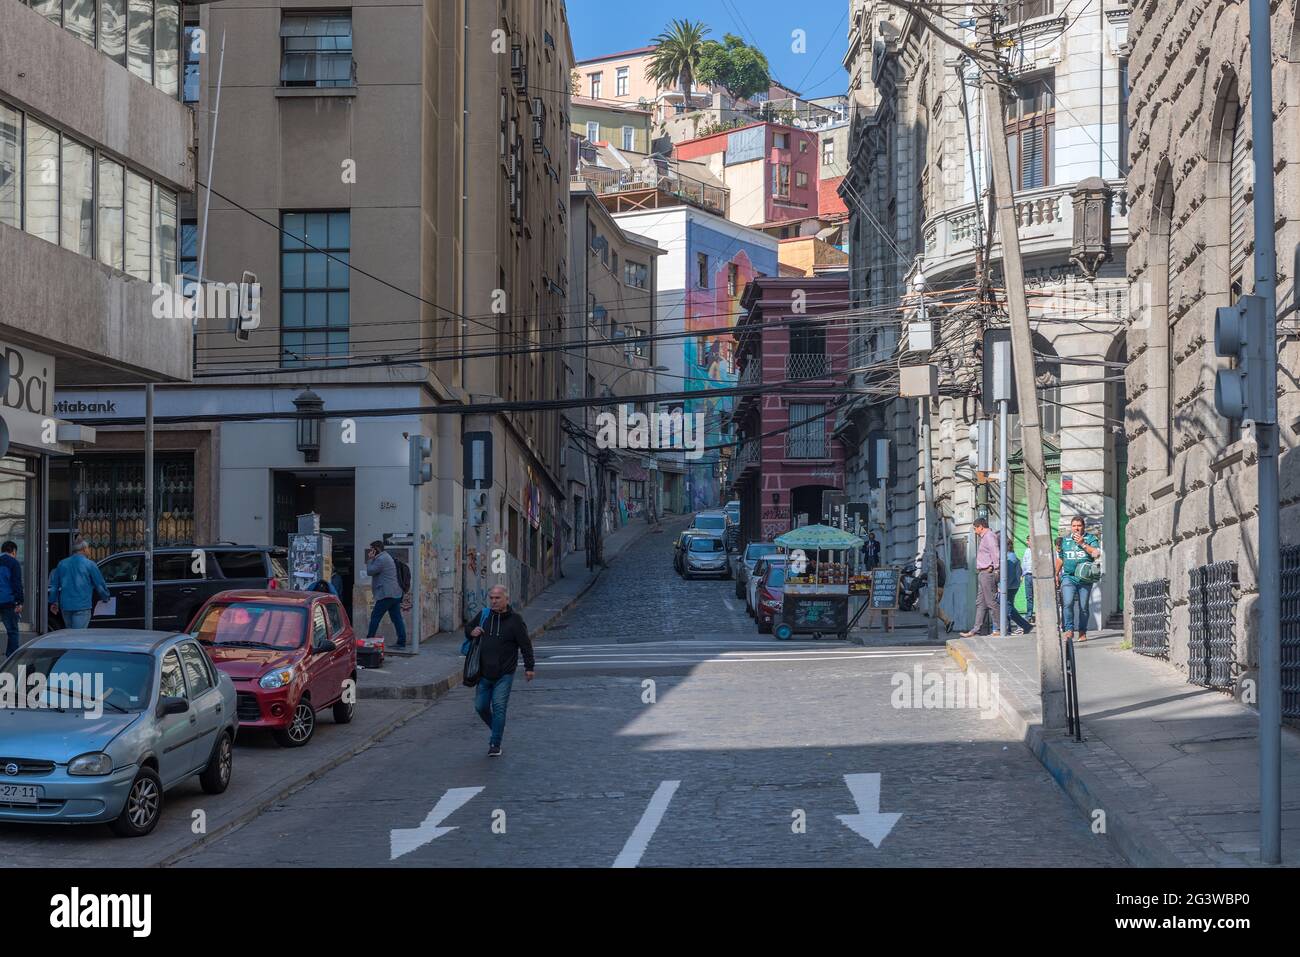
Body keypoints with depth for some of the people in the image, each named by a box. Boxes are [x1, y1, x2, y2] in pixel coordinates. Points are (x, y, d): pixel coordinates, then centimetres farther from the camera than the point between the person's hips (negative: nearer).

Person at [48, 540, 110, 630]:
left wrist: (54, 602, 26)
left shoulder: (62, 564, 11)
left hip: (65, 606, 5)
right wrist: (106, 597, 19)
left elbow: (54, 585, 17)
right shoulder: (89, 565, -3)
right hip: (82, 606, -5)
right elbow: (100, 585, 1)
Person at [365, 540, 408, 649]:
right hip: (396, 593, 10)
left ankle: (369, 639, 0)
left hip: (386, 595, -10)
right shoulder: (386, 557, 23)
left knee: (375, 616, -3)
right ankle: (402, 642, 1)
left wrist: (370, 559, -1)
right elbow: (374, 571, 25)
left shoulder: (381, 559, -12)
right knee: (397, 618, 4)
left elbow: (370, 571, -10)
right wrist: (371, 559, 16)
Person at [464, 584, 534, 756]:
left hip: (504, 675, -5)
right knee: (481, 707, 9)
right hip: (484, 673, 5)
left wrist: (529, 667, -7)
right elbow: (468, 627, 22)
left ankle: (495, 744, -2)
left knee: (499, 708, -8)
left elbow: (525, 644, -4)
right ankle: (497, 730, 34)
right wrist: (471, 632, -2)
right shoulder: (484, 616, 5)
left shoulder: (515, 619, -6)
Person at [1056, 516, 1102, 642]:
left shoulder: (1091, 539, 5)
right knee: (1067, 603, -17)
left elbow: (1097, 554, -9)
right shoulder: (1064, 540, 14)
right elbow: (1060, 559, 23)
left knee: (1084, 606, 2)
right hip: (1068, 577, 1)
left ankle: (1082, 632, 11)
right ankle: (1069, 630, -13)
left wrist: (1083, 544, -12)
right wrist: (1056, 574, 23)